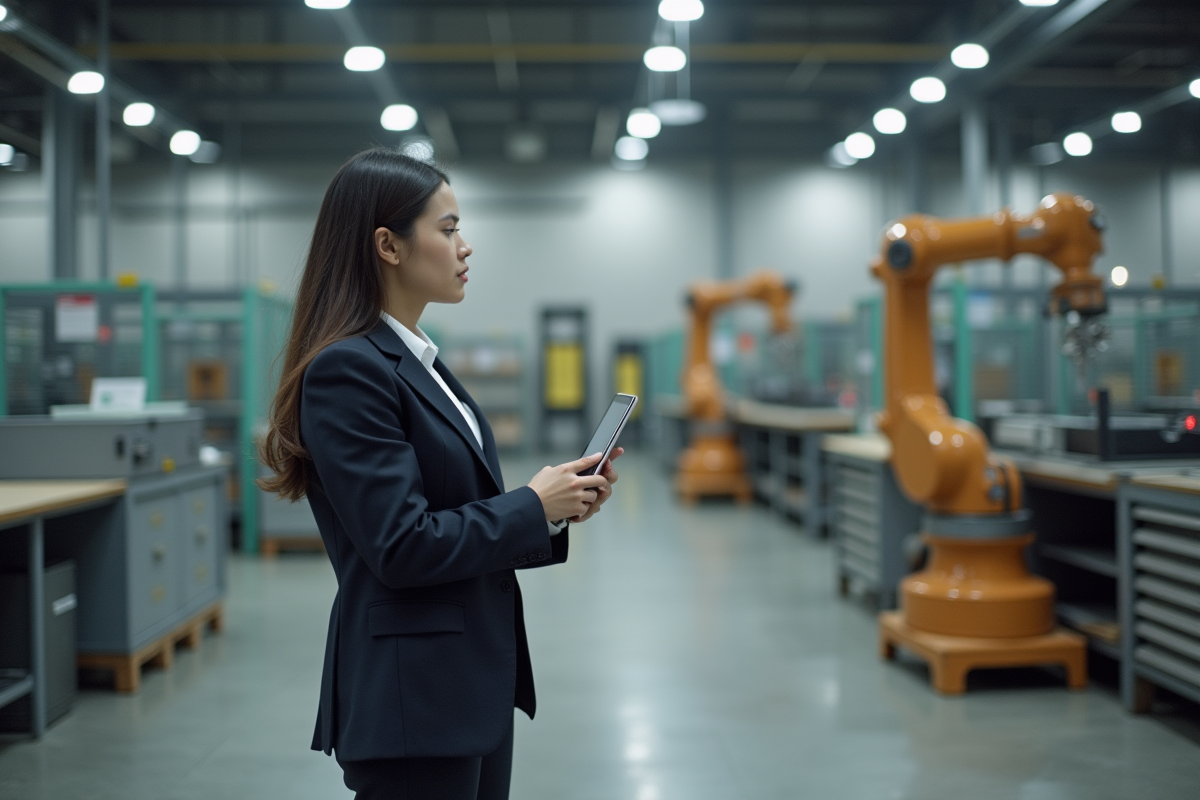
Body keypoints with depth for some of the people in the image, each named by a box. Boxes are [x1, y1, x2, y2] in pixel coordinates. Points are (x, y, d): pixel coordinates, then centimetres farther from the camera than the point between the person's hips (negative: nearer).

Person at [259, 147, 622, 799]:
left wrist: (559, 505, 1)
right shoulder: (347, 369, -16)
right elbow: (402, 545, -22)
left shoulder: (420, 364, 13)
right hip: (413, 698, -9)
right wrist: (532, 506, -12)